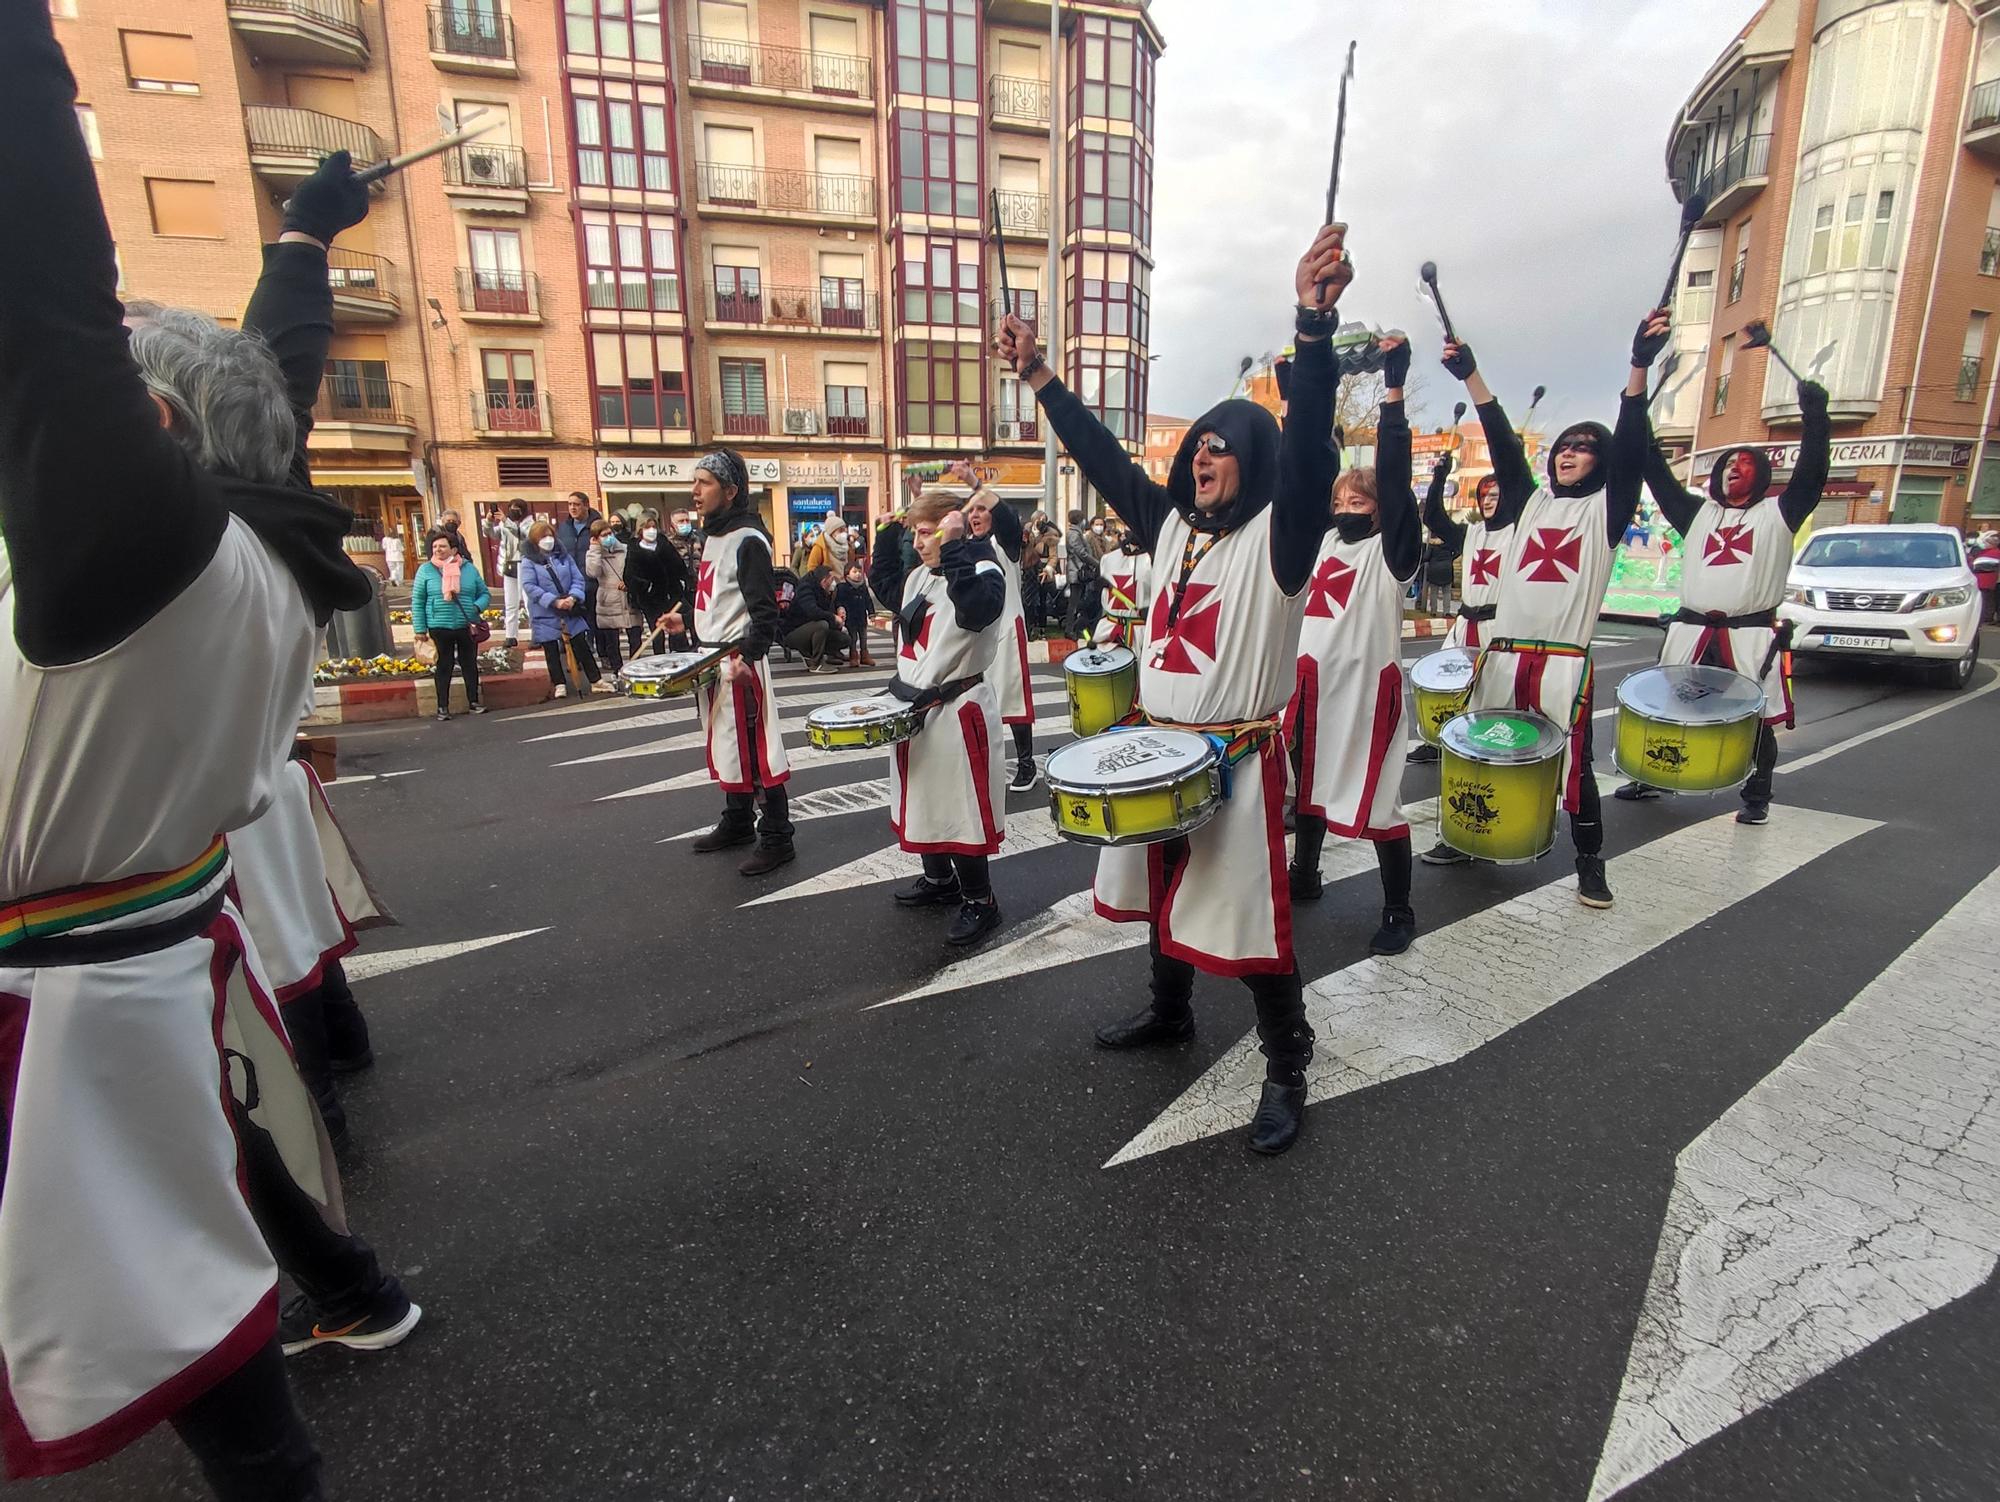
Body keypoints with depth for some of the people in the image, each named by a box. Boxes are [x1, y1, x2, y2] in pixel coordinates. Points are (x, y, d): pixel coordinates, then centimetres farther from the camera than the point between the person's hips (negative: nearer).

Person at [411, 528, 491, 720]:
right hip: (439, 627, -2)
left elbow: (485, 593, 13)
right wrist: (420, 629, -3)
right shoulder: (426, 570, 0)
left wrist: (477, 607, -9)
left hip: (467, 627, 2)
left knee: (470, 665, 9)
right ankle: (443, 707, 10)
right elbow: (417, 601, 2)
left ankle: (473, 702, 19)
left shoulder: (468, 568, 5)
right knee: (443, 667, 4)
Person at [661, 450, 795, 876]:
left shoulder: (747, 540, -15)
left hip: (740, 661, -10)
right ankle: (738, 822, 30)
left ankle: (777, 838, 1)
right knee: (725, 745, 17)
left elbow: (765, 610, -21)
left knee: (754, 750, -6)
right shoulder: (712, 536, 15)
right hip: (711, 657, 10)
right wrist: (688, 623, 23)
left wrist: (747, 657, -29)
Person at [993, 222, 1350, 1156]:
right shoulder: (1170, 524, 8)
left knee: (1249, 914, -1)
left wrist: (1314, 327, -42)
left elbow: (1308, 450, -28)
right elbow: (1105, 460, 11)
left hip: (1237, 757, -7)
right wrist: (1038, 376, 12)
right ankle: (1169, 1012, 42)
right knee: (1166, 890, 21)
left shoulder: (1278, 533, -11)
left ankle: (1287, 1066, 18)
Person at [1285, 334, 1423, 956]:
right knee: (1309, 782, 18)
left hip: (1367, 684, -6)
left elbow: (1394, 478, -14)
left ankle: (1399, 912, 11)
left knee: (1376, 799, -2)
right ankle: (1304, 876, 36)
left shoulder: (1393, 549, -3)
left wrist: (1393, 390, -19)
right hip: (1310, 681, 6)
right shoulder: (1317, 538, 12)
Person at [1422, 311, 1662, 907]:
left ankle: (1591, 865, 10)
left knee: (1573, 761, -2)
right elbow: (1503, 443, 7)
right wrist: (1471, 376, -2)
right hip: (1503, 651, 4)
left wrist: (1639, 366, -20)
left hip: (1565, 657, -4)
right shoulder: (1528, 500, 15)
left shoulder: (1606, 507, 6)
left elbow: (1631, 448, -8)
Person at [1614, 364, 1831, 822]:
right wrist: (1640, 423, 9)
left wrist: (1814, 415, -12)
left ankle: (1756, 797, 12)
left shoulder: (1778, 513, 9)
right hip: (1691, 630, 3)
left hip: (1751, 634, -3)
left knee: (1756, 720, 0)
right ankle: (1649, 778, 21)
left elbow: (1811, 471, -5)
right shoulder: (1698, 513, 17)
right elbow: (1659, 477, 14)